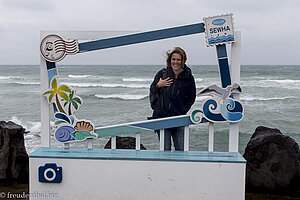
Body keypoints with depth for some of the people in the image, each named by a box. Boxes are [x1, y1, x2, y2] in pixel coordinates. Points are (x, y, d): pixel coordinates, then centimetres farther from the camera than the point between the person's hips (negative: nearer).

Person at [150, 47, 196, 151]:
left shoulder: (188, 77, 2)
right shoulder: (162, 73, 4)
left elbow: (192, 97, 11)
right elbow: (152, 90, 13)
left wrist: (183, 110, -2)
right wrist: (158, 85, -9)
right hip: (161, 116, 0)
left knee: (180, 149, 3)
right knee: (165, 149, 3)